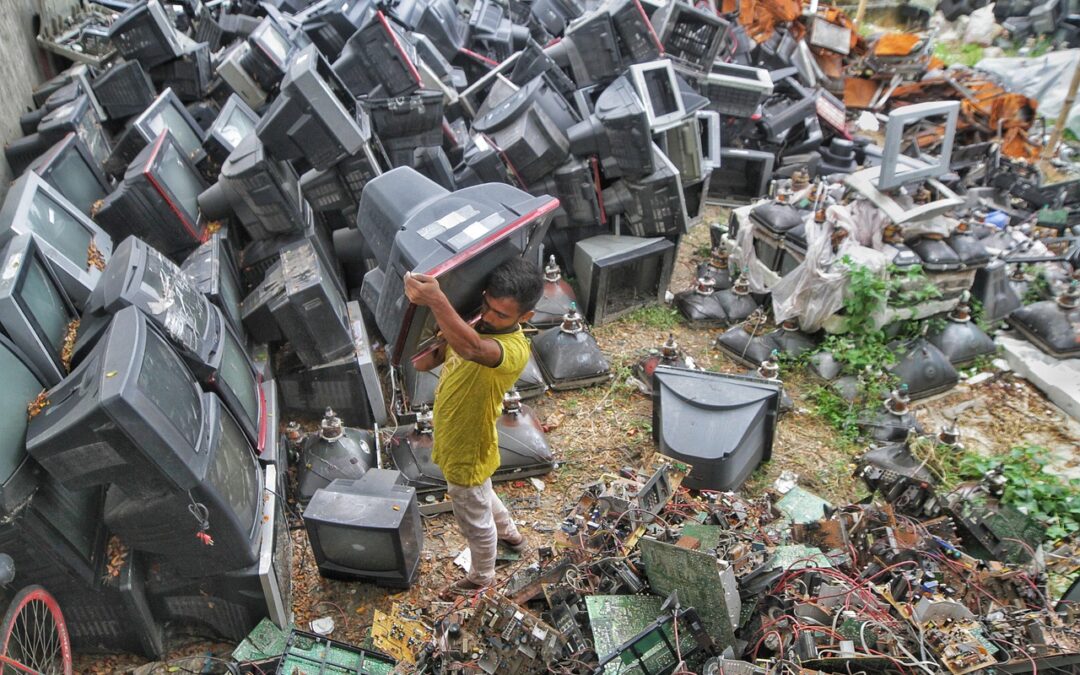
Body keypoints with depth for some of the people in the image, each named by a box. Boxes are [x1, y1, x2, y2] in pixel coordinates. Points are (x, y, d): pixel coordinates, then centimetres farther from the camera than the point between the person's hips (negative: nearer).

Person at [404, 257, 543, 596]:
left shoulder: (514, 348, -36)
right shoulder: (474, 322, -9)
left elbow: (472, 349, -60)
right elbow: (424, 361, -1)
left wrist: (436, 300, -72)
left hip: (468, 451, -8)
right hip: (453, 439, 8)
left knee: (474, 520, 19)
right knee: (480, 496, 34)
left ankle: (481, 576, 47)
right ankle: (510, 533, 62)